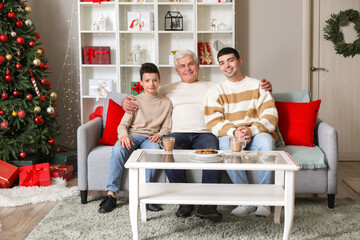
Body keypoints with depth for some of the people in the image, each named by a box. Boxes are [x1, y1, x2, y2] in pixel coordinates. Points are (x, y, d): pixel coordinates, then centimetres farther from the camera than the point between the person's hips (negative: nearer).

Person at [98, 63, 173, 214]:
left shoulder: (166, 103, 13)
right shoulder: (135, 101, 9)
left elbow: (167, 127, 12)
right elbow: (123, 124, 2)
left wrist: (159, 135, -12)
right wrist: (124, 135, -21)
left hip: (151, 137, 0)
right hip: (133, 134, 0)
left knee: (154, 150, -38)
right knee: (118, 149, -34)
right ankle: (111, 194, -31)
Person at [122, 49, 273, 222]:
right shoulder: (168, 89, 28)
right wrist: (126, 102, 6)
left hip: (205, 133, 0)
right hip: (178, 133, 1)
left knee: (212, 150, -36)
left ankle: (208, 205, -33)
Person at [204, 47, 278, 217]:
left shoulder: (258, 85, 12)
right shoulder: (215, 91, 13)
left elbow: (271, 117, 1)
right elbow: (213, 122, -1)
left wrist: (251, 130, -19)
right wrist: (234, 132, -21)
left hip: (257, 135, 0)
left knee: (266, 140, -35)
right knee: (226, 144, -36)